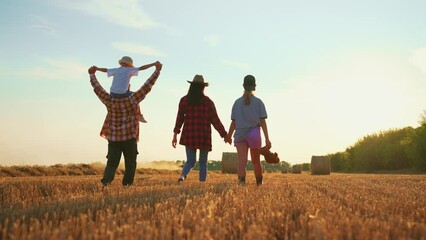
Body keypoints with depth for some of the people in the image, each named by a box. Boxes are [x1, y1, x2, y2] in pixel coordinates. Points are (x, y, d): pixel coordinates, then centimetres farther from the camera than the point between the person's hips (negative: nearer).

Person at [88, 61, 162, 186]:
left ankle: (106, 180, -19)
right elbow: (147, 86, -11)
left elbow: (97, 88, 9)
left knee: (112, 163, 4)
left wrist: (92, 74, 24)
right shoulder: (132, 100, -11)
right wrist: (157, 70, -6)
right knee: (130, 164, 12)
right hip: (129, 138, -2)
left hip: (113, 138, 2)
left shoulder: (109, 101, -4)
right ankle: (127, 184, 13)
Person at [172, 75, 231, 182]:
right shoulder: (208, 102, -2)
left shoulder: (184, 100, 1)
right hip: (204, 136, -1)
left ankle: (183, 175, -20)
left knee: (190, 161, 10)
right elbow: (215, 120, -3)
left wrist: (175, 135, 3)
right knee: (203, 162, 14)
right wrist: (224, 135, 4)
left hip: (189, 136, 1)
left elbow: (180, 118, -1)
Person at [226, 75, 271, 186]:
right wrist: (267, 139, -5)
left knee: (242, 160, -11)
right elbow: (263, 122, -5)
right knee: (256, 161, 16)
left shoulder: (237, 102, 6)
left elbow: (233, 122, 5)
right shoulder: (258, 102, 1)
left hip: (240, 135, 0)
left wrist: (228, 136, 16)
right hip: (254, 134, 0)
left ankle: (241, 179, -36)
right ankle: (259, 183, 32)